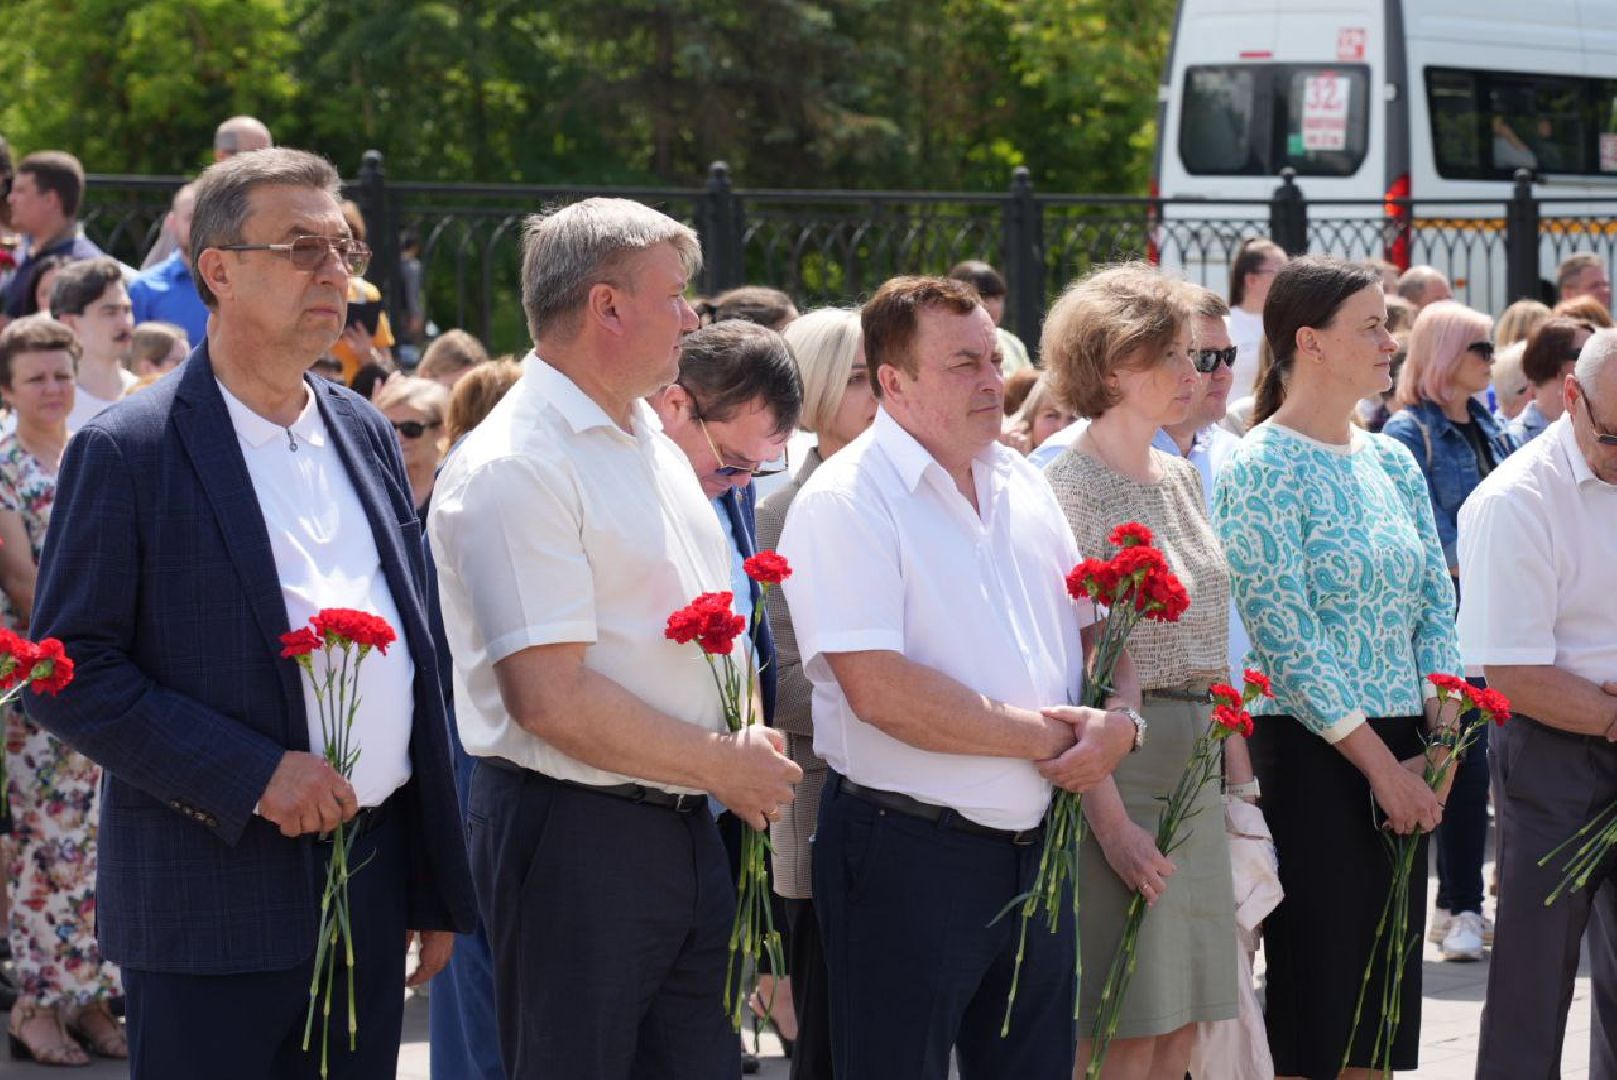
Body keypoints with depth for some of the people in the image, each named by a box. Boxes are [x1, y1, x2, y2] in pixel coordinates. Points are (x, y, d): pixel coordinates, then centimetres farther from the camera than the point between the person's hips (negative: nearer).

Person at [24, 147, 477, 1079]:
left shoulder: (367, 437, 13)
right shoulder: (127, 451, -6)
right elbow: (69, 679, -10)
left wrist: (438, 893, 15)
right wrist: (253, 774, -18)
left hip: (371, 887, 6)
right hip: (217, 897, -6)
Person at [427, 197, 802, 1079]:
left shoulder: (656, 448, 15)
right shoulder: (513, 468, -15)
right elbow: (551, 698, -21)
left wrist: (750, 741, 4)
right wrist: (725, 766, -13)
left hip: (684, 832, 9)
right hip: (575, 833, -9)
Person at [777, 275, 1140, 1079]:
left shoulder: (1022, 485, 12)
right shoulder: (848, 501, -12)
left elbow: (1096, 628, 18)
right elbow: (879, 691, -21)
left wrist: (1119, 719, -5)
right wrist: (1039, 735, -12)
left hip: (1033, 850, 7)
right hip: (908, 854, -7)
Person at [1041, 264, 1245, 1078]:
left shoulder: (1181, 480, 14)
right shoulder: (1067, 490, -11)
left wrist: (1239, 771, 12)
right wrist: (1111, 820, -20)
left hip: (1197, 766, 8)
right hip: (1117, 768, -8)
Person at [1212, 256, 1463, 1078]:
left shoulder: (1393, 463, 12)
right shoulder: (1260, 470, -9)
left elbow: (1436, 609, 10)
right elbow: (1286, 640, -15)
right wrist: (1380, 764, -15)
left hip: (1399, 760, 7)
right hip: (1309, 757, -7)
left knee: (1386, 989, 9)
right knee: (1312, 990, -4)